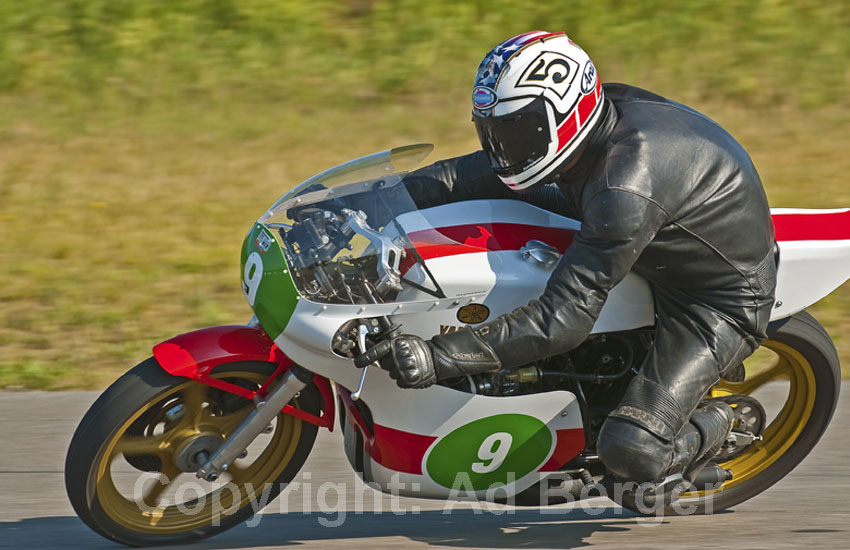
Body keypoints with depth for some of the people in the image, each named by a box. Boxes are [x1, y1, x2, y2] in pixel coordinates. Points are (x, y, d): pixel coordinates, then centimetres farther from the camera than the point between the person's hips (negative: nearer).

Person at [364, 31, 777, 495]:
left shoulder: (626, 189, -37)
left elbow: (564, 319, -37)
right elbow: (470, 175, -3)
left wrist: (437, 358, -41)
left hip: (723, 299, -10)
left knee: (630, 450, -27)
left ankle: (709, 426, 8)